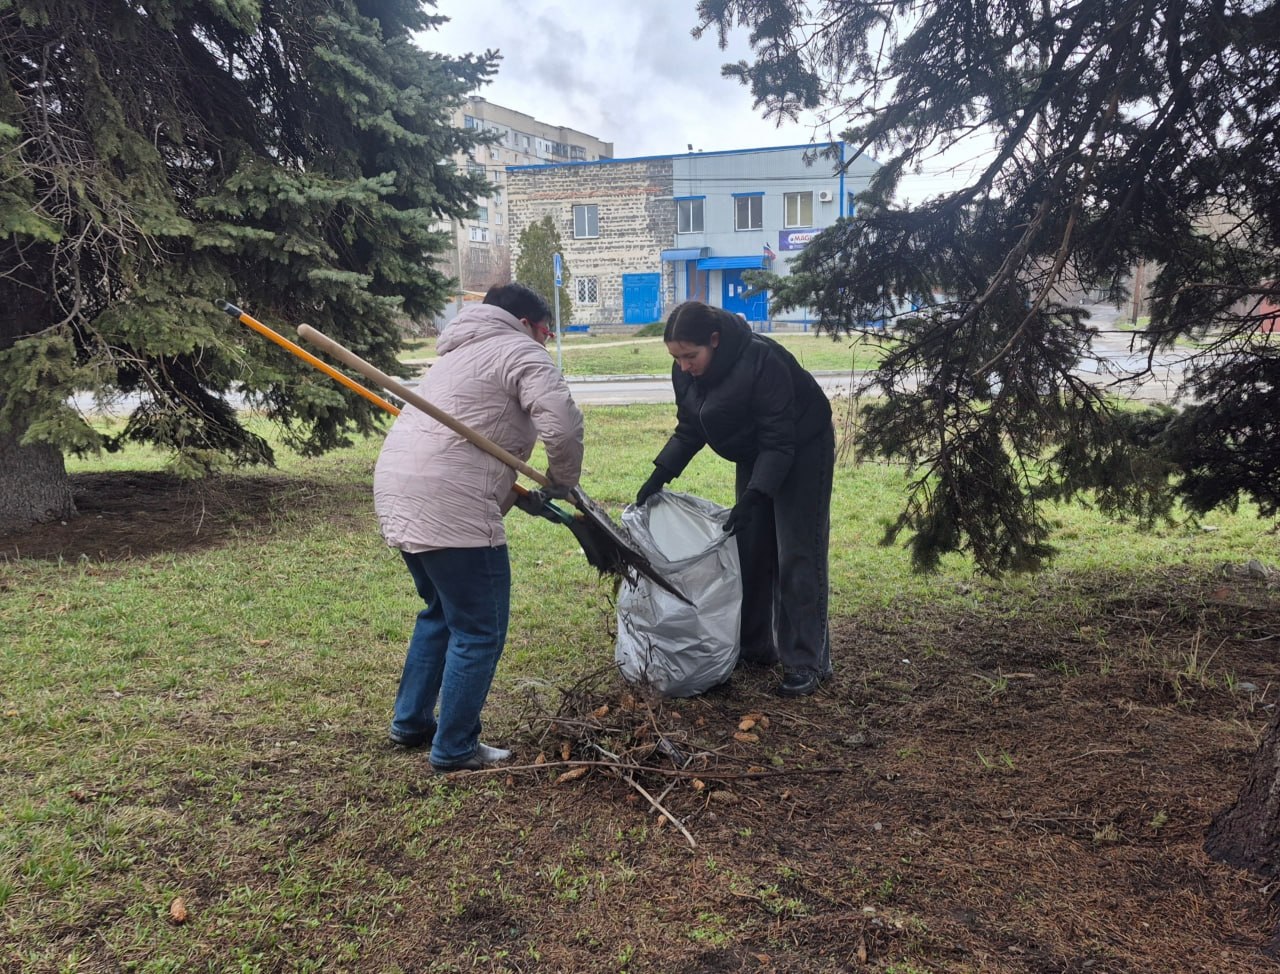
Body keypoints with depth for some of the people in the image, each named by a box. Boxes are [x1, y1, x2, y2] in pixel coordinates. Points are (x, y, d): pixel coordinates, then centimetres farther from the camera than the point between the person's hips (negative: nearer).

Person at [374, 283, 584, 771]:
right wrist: (562, 482, 0)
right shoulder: (520, 352, -1)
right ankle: (455, 749, 12)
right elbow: (562, 424, -17)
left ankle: (410, 723, 35)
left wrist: (512, 493, 20)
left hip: (398, 496, 10)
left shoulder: (462, 353, 29)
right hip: (450, 510, -10)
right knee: (479, 631, 2)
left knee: (442, 611, 26)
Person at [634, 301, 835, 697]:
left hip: (802, 450, -7)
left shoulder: (762, 363, -34)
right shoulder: (686, 372, -12)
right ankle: (755, 647, 21)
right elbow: (689, 430, 2)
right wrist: (659, 476, -9)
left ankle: (806, 663, -1)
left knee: (797, 554, -8)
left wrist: (752, 497, -37)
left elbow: (780, 441, -31)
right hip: (755, 456, 7)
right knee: (748, 550, 8)